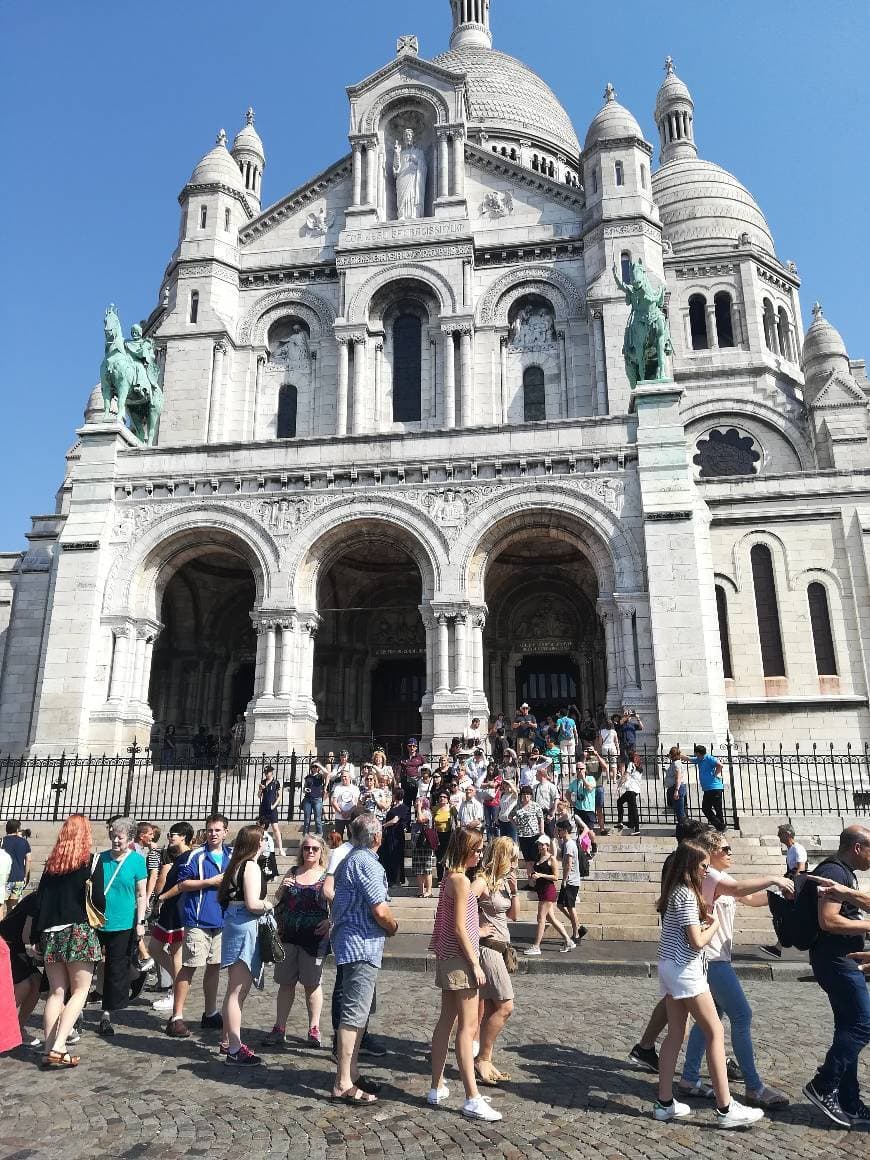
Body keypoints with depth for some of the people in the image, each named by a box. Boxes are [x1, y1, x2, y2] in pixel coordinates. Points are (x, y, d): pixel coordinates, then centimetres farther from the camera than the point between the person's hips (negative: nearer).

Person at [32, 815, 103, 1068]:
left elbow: (39, 900, 9)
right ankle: (58, 1048, -8)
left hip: (51, 933, 5)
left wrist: (37, 936, 13)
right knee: (80, 990, 3)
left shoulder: (51, 862, 10)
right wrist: (100, 913, 13)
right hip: (79, 931, -5)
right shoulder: (90, 861, -4)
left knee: (56, 992, 12)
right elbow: (98, 898, -9)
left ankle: (48, 1050, 8)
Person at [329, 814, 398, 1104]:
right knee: (355, 1014, -5)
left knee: (357, 1012, 18)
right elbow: (380, 911, -22)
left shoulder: (349, 860, 14)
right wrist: (393, 927, -1)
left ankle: (351, 1073, 27)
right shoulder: (366, 863, -17)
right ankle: (343, 1084, 1)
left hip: (350, 943, 10)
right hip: (362, 945, -10)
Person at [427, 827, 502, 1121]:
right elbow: (459, 927, -19)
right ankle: (472, 1099, -1)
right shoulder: (460, 880, -17)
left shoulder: (452, 877, 11)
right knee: (467, 1026, -5)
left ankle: (437, 1088, 23)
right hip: (460, 957, -10)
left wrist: (477, 932, 26)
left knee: (447, 1021, 15)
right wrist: (475, 964, -16)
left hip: (449, 957, 10)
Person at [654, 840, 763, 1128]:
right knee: (715, 1032, 0)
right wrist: (714, 924, -2)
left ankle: (664, 1103, 16)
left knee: (675, 1033, 12)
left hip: (670, 967, 9)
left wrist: (703, 922, 4)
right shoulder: (687, 894, -18)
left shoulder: (675, 891, 11)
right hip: (685, 970, -9)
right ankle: (725, 1108, 5)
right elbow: (698, 941, -19)